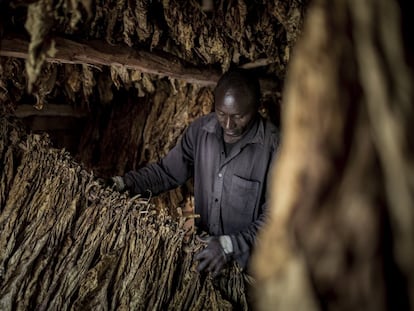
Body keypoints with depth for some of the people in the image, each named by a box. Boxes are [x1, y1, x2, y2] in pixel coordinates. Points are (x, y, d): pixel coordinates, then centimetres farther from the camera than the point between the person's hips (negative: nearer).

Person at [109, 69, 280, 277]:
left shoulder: (274, 147, -19)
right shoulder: (201, 130, -4)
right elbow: (168, 171, 7)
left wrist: (231, 246, -29)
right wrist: (124, 183, -6)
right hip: (203, 244, 4)